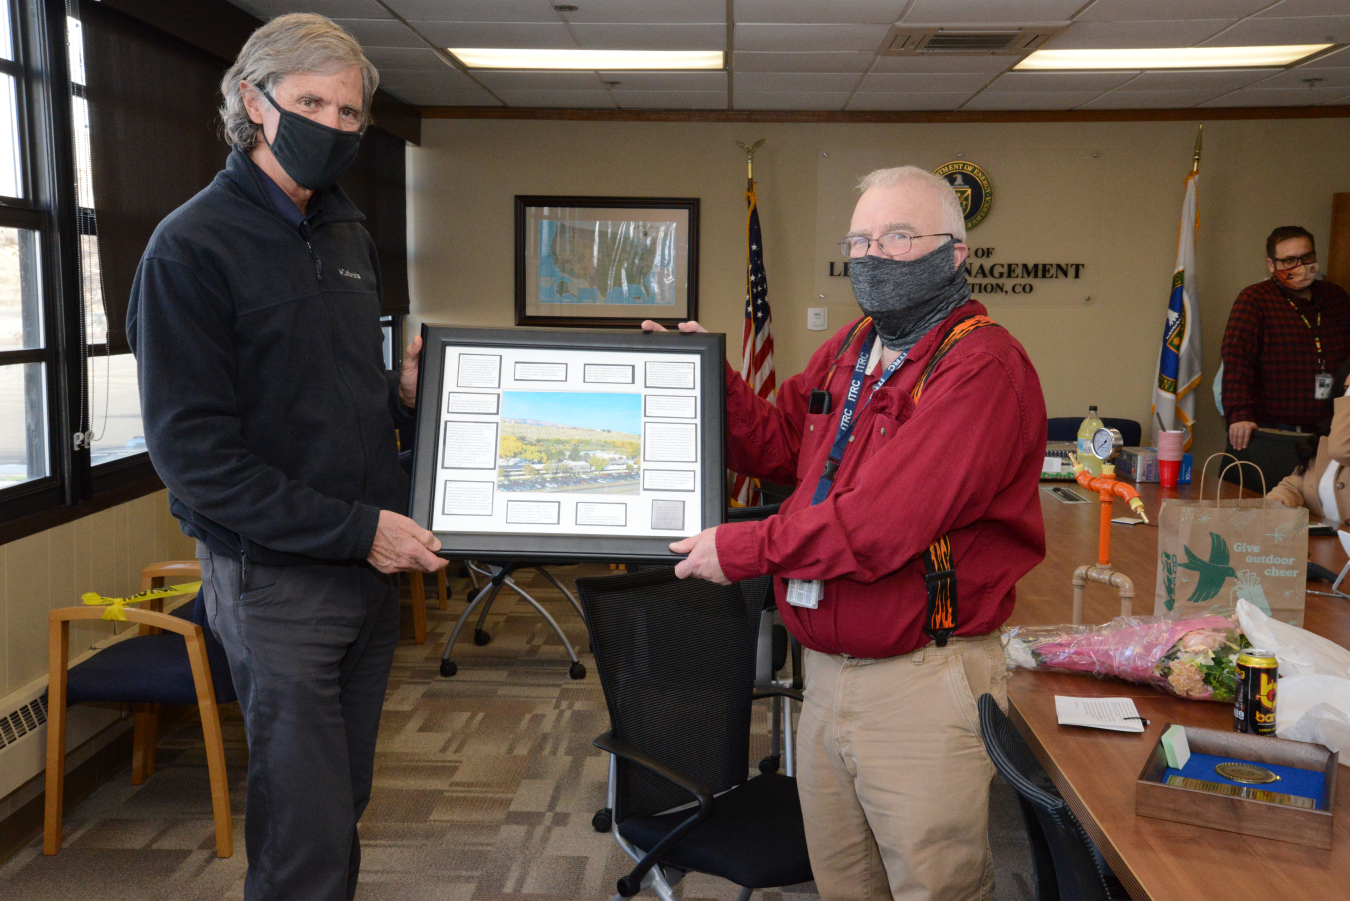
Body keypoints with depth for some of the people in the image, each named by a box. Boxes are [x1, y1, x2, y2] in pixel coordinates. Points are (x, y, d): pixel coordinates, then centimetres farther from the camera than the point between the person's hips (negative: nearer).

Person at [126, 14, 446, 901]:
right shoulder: (194, 245, -12)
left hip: (370, 563, 7)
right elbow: (192, 453, -17)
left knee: (342, 803, 18)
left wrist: (402, 395, -1)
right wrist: (355, 528, -19)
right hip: (278, 580, -7)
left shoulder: (348, 235, 11)